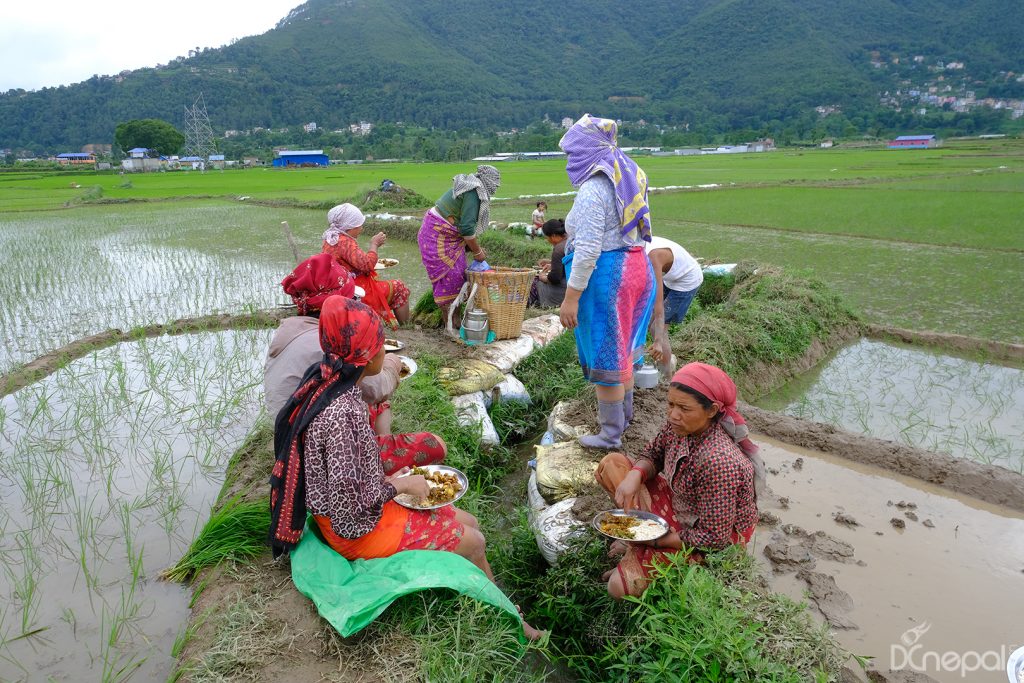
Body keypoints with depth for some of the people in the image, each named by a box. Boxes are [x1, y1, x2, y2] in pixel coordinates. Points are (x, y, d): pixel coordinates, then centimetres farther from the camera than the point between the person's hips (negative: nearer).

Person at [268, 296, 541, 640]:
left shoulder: (325, 383, -3)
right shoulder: (341, 412, -32)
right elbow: (348, 501, -28)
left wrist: (387, 479, 3)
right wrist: (398, 485, -14)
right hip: (357, 528, -9)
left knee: (468, 522, 12)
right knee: (473, 542, 1)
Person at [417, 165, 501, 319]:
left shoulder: (470, 188, 10)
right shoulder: (474, 193, -20)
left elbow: (464, 223, 16)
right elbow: (467, 228, -24)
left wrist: (477, 247, 14)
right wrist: (477, 252, -13)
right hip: (439, 236, -10)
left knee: (458, 272, 9)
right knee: (450, 274, -7)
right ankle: (449, 318, 0)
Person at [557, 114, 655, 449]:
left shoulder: (593, 189, -18)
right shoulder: (628, 179, 9)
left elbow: (588, 249, -23)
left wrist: (571, 298, -20)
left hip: (605, 275, -9)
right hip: (636, 268, 9)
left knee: (605, 356, 4)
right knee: (621, 348, 23)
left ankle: (611, 434, 17)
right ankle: (625, 413, 40)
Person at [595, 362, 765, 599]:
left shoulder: (719, 462, -37)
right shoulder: (680, 425, -16)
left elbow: (713, 537, -30)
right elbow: (653, 454, 3)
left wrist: (655, 541, -21)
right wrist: (634, 475, -21)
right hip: (679, 504, 8)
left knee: (620, 586, -18)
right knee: (611, 463, -2)